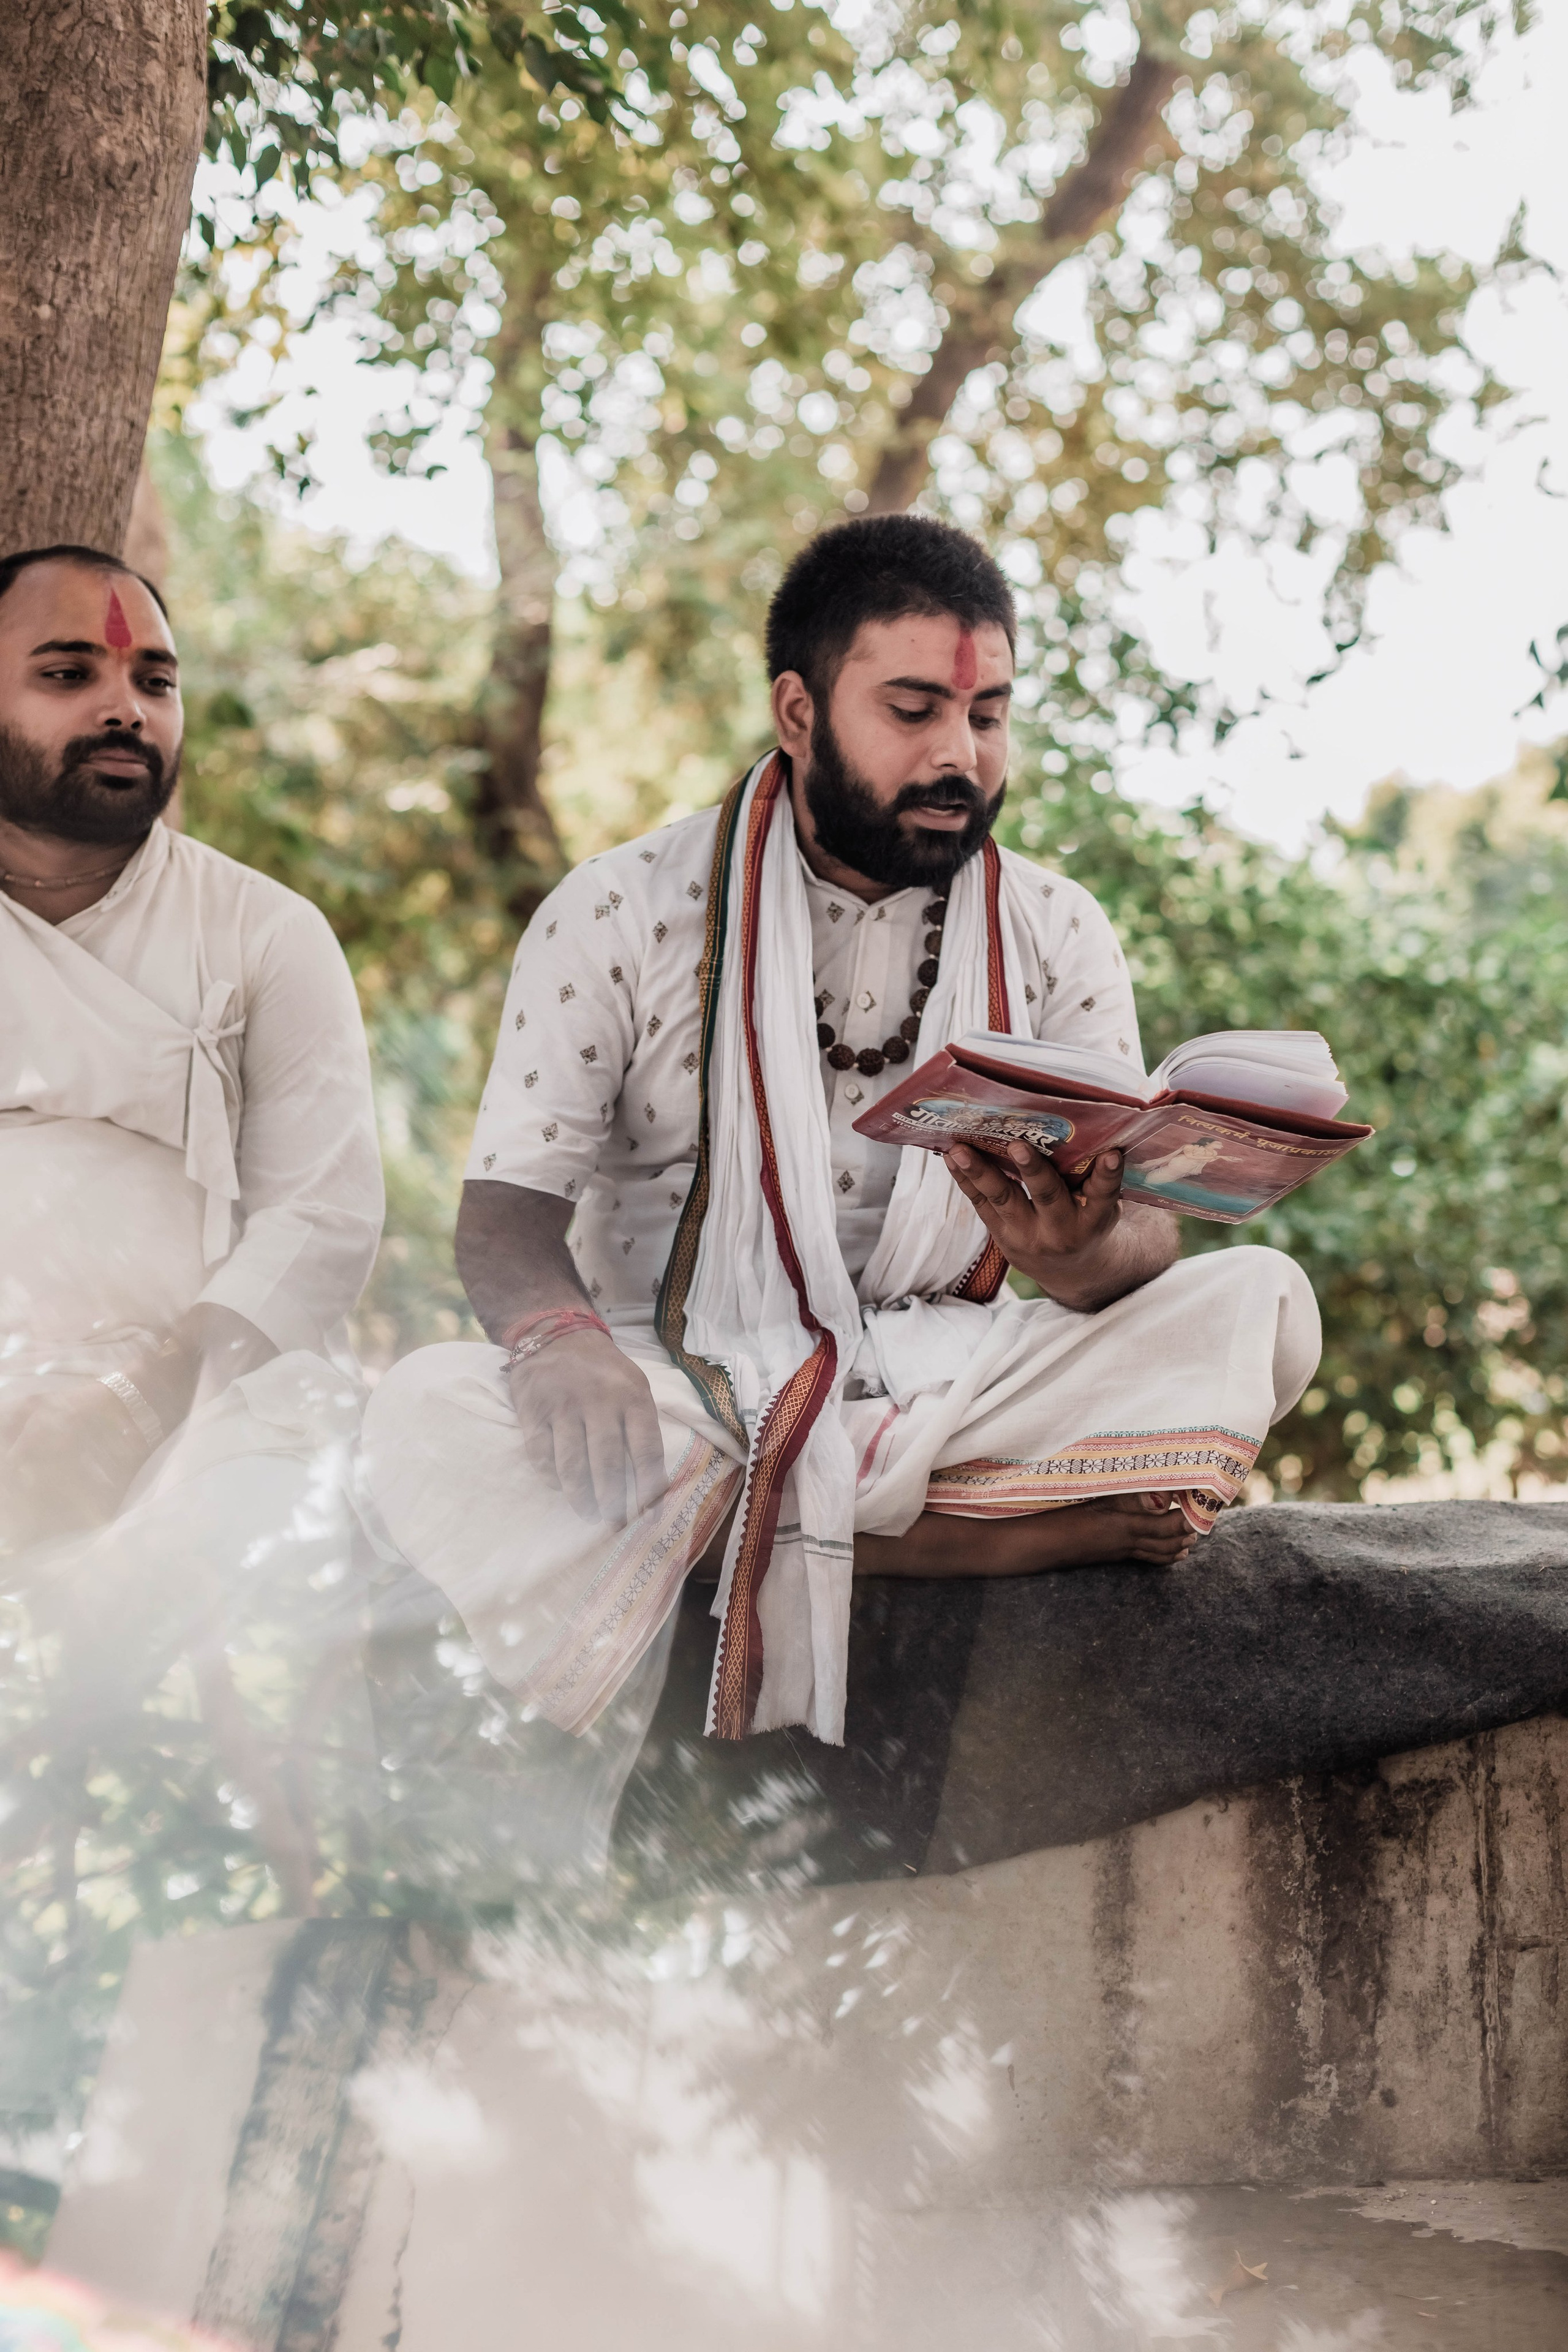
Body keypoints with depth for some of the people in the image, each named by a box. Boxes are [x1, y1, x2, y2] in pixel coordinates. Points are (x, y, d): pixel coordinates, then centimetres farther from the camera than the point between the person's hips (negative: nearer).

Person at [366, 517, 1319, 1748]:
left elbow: (1139, 1227, 1)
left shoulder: (1056, 933, 8)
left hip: (942, 1383, 2)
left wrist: (1079, 1253, -26)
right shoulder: (621, 913, 1)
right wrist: (557, 1333, -29)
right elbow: (508, 1207, -3)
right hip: (683, 1392, -2)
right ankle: (990, 1532, -31)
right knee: (424, 1420, -32)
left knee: (1262, 1303, -22)